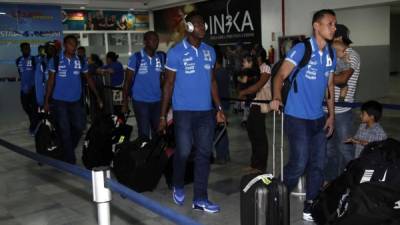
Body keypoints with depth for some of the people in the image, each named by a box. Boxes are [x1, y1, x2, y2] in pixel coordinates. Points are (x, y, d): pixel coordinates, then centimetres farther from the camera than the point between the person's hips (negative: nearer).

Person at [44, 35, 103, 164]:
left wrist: (98, 96, 3)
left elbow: (88, 79, 8)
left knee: (79, 127, 2)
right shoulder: (55, 60, -3)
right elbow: (51, 81, -1)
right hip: (59, 101, -2)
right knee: (64, 130, 1)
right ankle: (69, 160, 11)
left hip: (75, 100, 3)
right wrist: (46, 101, -4)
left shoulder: (80, 61, 3)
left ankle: (67, 149, 28)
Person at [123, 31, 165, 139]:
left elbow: (162, 79, 11)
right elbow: (128, 81, -2)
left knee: (158, 132, 8)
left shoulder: (161, 57, 5)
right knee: (144, 133, -2)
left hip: (157, 101, 4)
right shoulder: (136, 57, -6)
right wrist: (125, 102, -4)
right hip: (140, 101, -4)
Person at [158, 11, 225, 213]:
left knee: (204, 153, 4)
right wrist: (163, 116, -3)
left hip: (206, 111, 4)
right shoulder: (176, 52, -5)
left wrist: (219, 108, 8)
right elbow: (169, 84, -2)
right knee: (183, 151, 0)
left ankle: (200, 198, 14)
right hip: (183, 111, -4)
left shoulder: (209, 51, 9)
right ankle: (178, 186, 29)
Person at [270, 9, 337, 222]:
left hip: (319, 118, 7)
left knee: (318, 164, 10)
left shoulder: (331, 55, 8)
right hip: (297, 118, -7)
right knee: (299, 163, -5)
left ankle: (310, 206, 25)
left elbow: (330, 86, 16)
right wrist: (276, 98, -37)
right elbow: (281, 75, -18)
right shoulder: (301, 49, -12)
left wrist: (331, 115, 13)